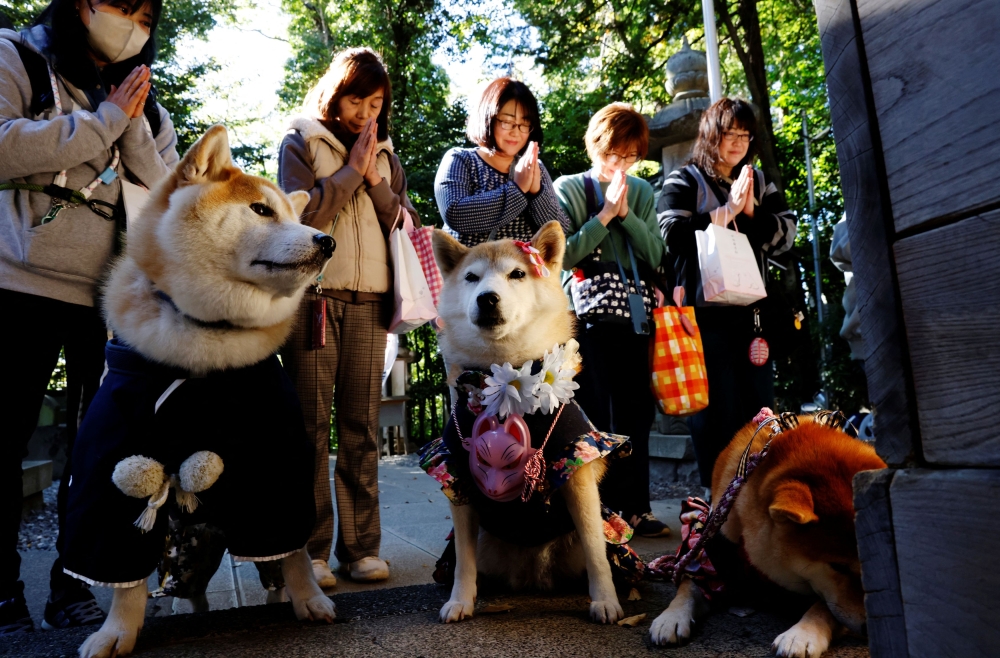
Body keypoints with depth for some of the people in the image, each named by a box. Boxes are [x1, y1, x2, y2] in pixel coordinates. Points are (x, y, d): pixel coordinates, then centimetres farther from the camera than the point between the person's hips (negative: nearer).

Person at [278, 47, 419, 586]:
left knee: (362, 426, 3)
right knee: (312, 424, -3)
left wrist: (376, 180, -2)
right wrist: (351, 170, -5)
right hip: (313, 294, -3)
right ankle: (310, 549, 5)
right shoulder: (301, 141, 8)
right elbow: (301, 212, -6)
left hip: (369, 300, 3)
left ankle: (361, 545, 10)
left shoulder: (385, 152, 19)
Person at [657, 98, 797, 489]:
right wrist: (726, 211, -10)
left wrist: (751, 211, -6)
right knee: (717, 407, -3)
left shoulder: (759, 181, 19)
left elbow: (786, 234, 10)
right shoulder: (683, 182, 4)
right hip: (705, 311, -5)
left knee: (759, 405, 7)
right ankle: (719, 496, 7)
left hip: (751, 310, 5)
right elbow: (673, 235, -10)